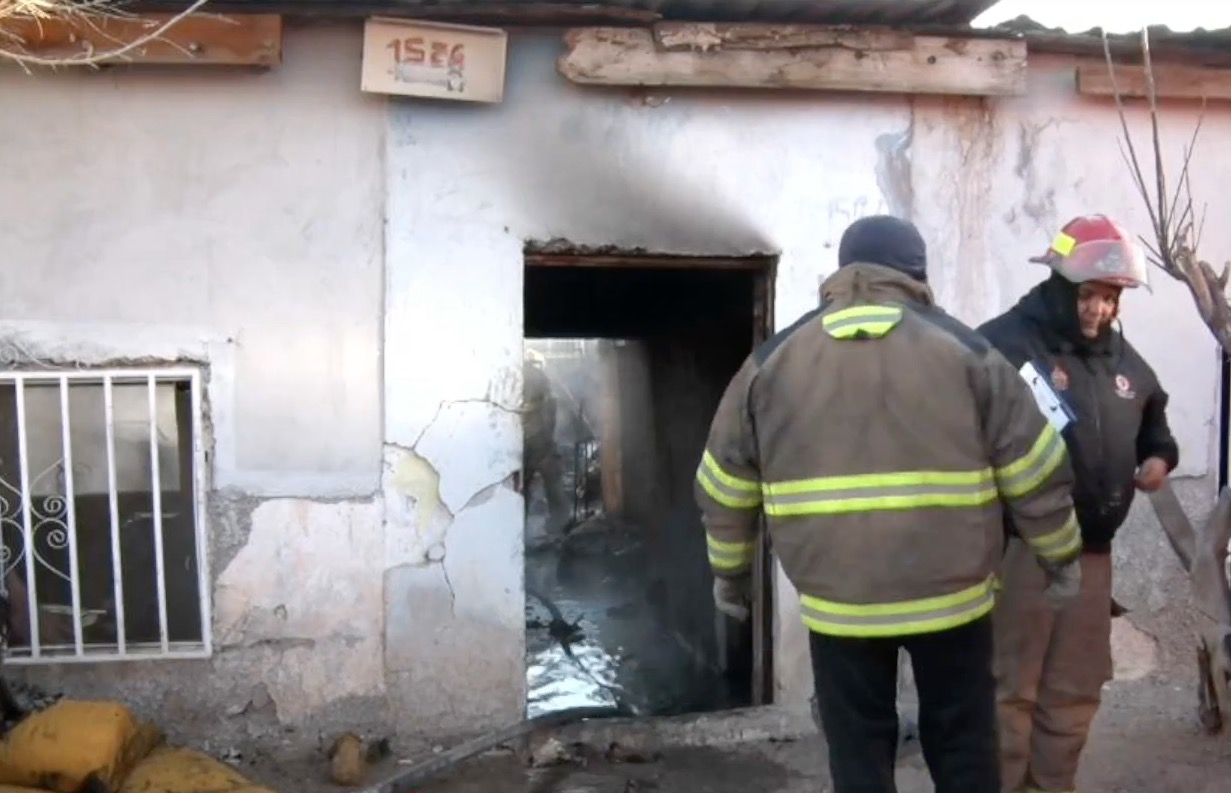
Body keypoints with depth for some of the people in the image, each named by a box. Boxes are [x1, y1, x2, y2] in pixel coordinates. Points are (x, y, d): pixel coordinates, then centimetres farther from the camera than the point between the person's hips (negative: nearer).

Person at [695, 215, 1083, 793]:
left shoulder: (772, 361, 4)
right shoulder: (965, 351, 1)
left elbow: (724, 488, 9)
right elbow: (1035, 475, 3)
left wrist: (730, 571, 22)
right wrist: (1060, 555, 17)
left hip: (837, 599, 1)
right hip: (951, 590, 0)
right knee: (963, 743, 18)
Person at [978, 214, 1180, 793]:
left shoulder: (1123, 359, 13)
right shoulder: (1006, 343, -13)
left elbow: (1152, 421, 29)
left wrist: (1160, 455, 8)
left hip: (1092, 548, 8)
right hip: (1021, 546, -7)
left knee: (1076, 686, 17)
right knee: (1009, 686, 0)